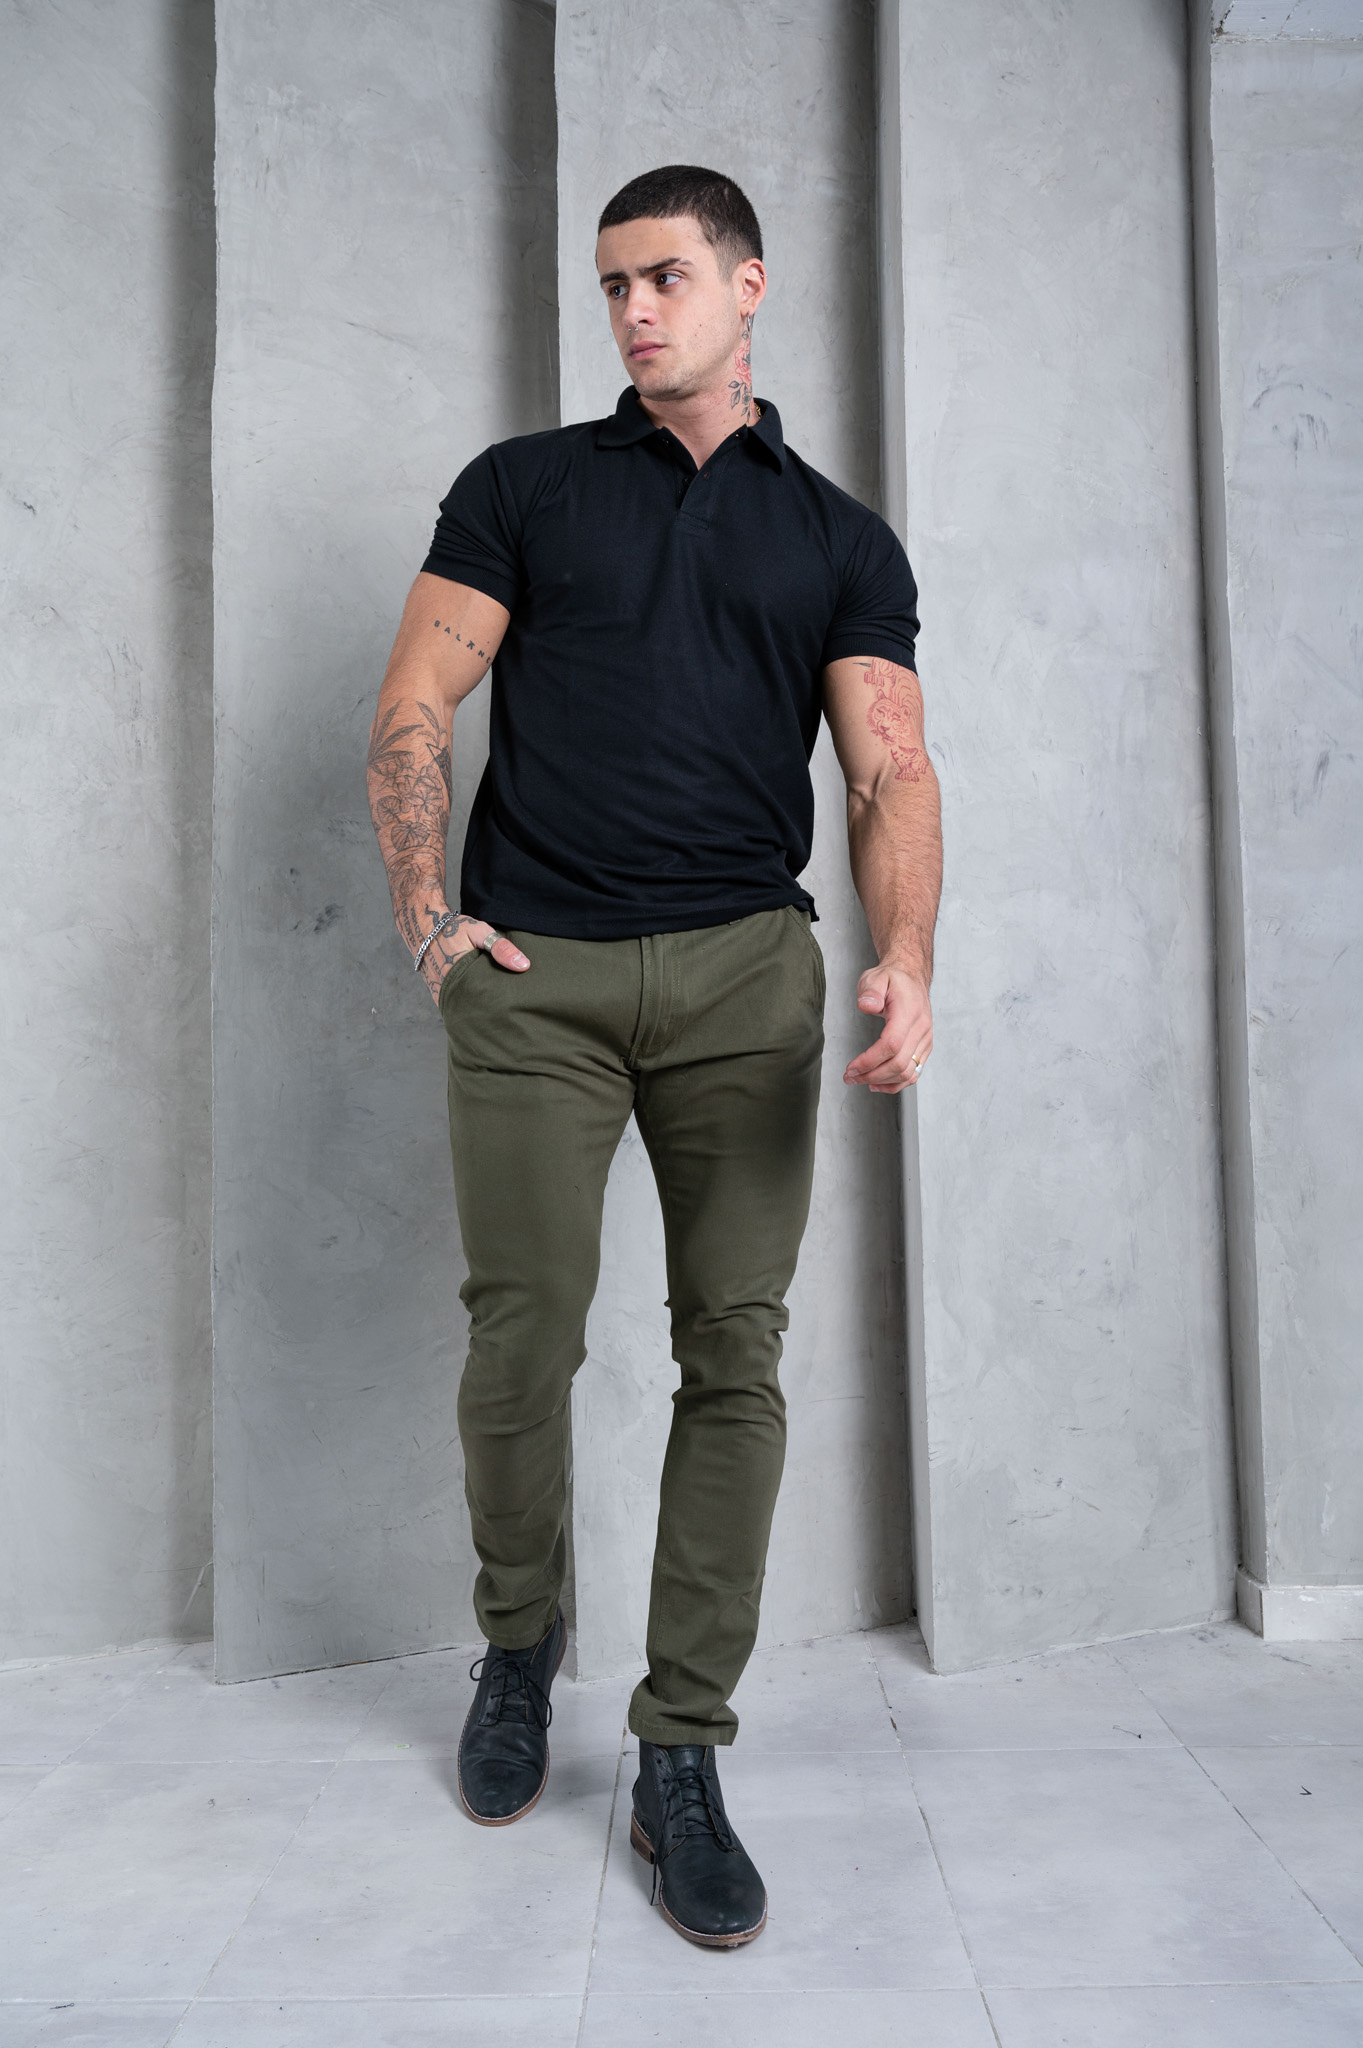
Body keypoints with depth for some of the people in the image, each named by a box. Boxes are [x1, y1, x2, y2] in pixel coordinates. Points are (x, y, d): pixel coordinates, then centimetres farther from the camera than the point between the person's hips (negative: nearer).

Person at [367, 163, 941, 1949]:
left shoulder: (841, 540, 14)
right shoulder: (523, 486, 14)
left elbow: (892, 768, 3)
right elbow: (413, 711, 8)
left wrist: (906, 963, -15)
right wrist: (424, 913, -5)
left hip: (744, 967, 1)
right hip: (532, 974, 0)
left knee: (735, 1352, -2)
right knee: (522, 1334, 0)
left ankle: (682, 1762, 10)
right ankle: (518, 1642, 28)